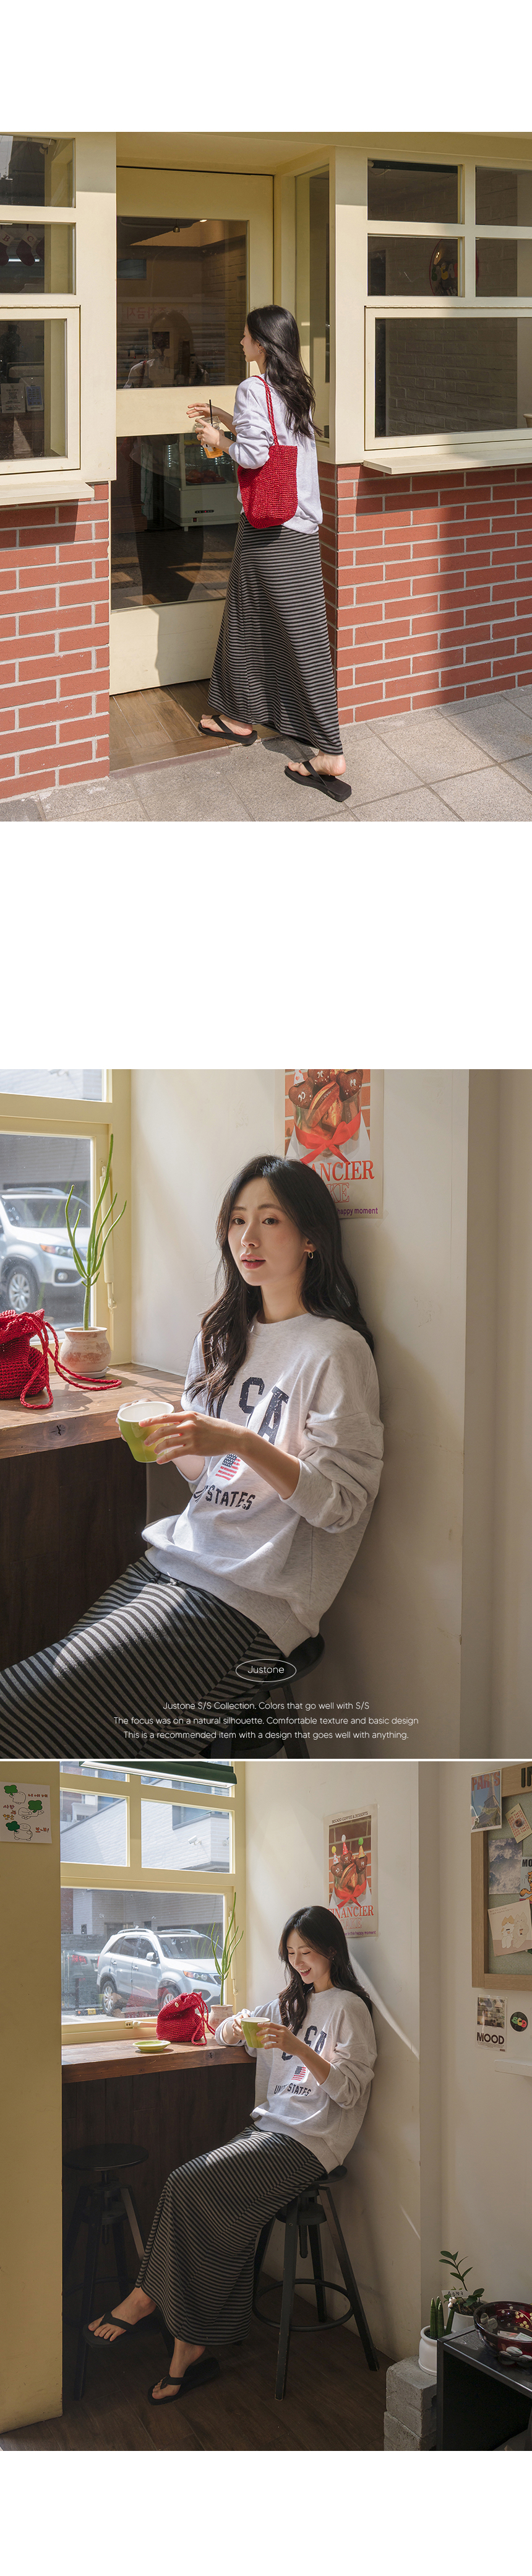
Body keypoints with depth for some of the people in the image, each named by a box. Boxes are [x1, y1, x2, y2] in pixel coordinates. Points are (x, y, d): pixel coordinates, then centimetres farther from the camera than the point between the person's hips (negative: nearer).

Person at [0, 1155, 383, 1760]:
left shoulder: (336, 1350, -8)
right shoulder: (224, 1335, 16)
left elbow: (341, 1504, -12)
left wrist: (244, 1443, -23)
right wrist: (166, 1441, 0)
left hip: (249, 1596, -8)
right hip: (178, 1558, 8)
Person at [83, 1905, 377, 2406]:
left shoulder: (349, 2008, -4)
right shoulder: (292, 2003, 20)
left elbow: (350, 2090, -13)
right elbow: (229, 2033, 29)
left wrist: (300, 2049, -26)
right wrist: (232, 2027, 3)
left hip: (307, 2141, -7)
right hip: (270, 2126, 7)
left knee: (189, 2185, -22)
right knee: (223, 2216, -19)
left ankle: (147, 2297, -6)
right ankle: (195, 2350, -17)